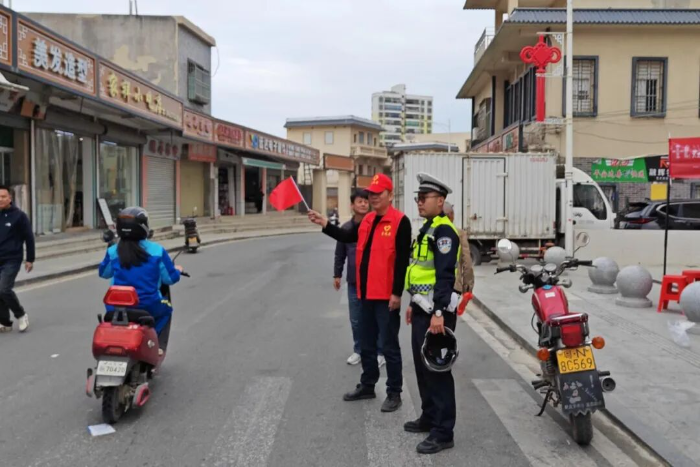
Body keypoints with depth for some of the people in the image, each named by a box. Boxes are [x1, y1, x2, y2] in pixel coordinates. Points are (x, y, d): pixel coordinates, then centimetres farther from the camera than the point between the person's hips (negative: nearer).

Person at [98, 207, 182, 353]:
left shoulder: (113, 252, -3)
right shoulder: (157, 250, -9)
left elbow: (103, 273, 15)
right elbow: (170, 278, -1)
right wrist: (177, 270, 21)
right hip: (148, 307, -2)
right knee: (166, 309, 30)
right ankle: (158, 346, 18)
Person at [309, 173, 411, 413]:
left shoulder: (400, 221, -13)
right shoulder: (367, 220, 12)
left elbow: (402, 260, -16)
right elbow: (348, 237, 16)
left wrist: (397, 293, -19)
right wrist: (325, 224, 5)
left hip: (386, 296, -8)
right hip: (367, 293, 8)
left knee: (389, 346, 2)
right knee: (366, 344, 18)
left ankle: (394, 393, 14)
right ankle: (367, 386, 32)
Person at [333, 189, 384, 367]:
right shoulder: (346, 228, 4)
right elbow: (340, 254, 13)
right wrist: (337, 274, 13)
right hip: (354, 282, 3)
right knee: (356, 320, 12)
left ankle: (379, 353, 17)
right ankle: (358, 350, 27)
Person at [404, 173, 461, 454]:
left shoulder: (443, 230, -14)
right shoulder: (426, 229, 17)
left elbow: (445, 275, -22)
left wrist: (438, 313, -27)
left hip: (436, 312, -10)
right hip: (422, 309, 10)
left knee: (437, 369, -5)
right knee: (422, 366, 17)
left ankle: (443, 432, 4)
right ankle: (429, 417, 31)